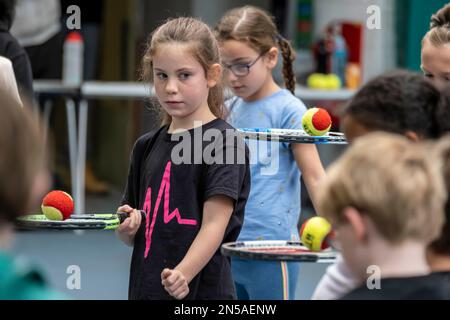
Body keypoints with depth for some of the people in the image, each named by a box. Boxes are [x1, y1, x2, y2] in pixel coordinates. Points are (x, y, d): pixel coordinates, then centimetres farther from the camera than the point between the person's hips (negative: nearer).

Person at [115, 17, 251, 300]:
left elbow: (214, 225, -16)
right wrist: (128, 226, -4)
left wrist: (183, 274, -29)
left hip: (203, 290, -6)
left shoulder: (224, 142, -7)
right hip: (145, 288, 6)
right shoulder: (147, 146, 12)